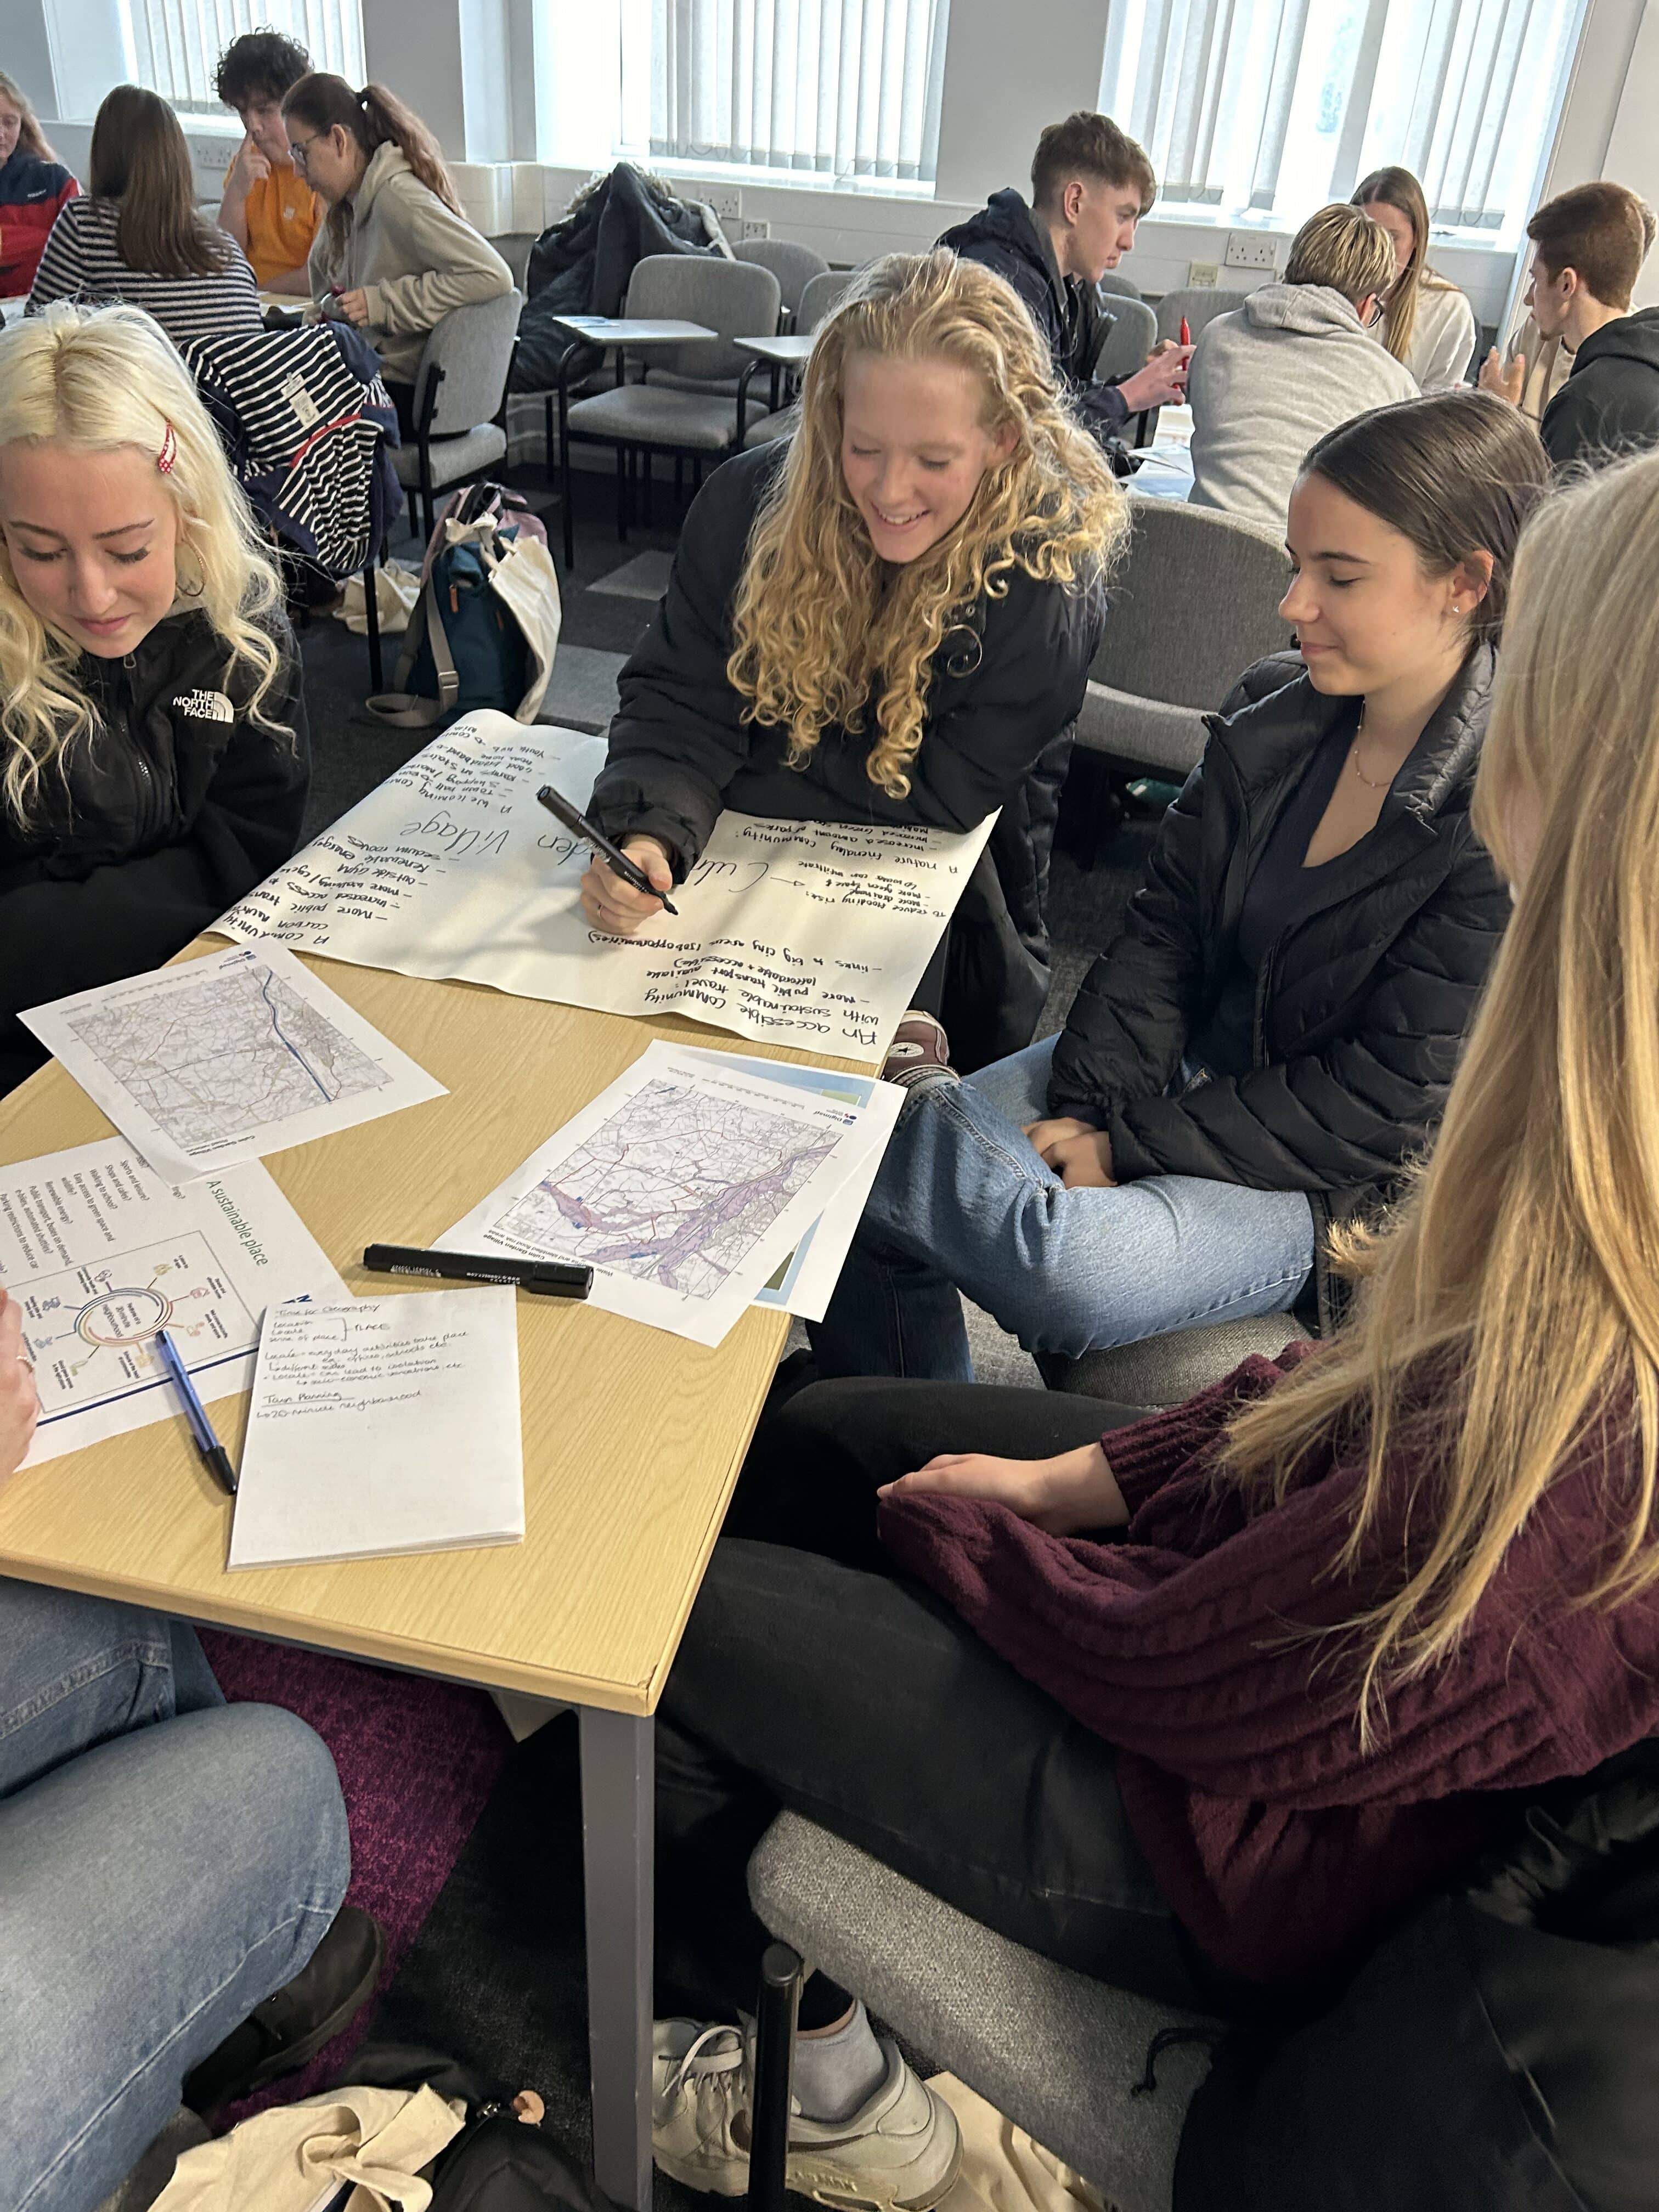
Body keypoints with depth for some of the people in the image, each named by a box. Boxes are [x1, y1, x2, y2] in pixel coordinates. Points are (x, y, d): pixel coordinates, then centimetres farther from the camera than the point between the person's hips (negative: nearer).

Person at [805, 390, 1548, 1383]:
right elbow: (1163, 929, 2)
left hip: (1334, 1183, -5)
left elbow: (1385, 1104, -19)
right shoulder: (1275, 711, 1)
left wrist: (1124, 1149, -20)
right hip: (1181, 1061, 6)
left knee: (1065, 1274, -34)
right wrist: (1085, 1110, -14)